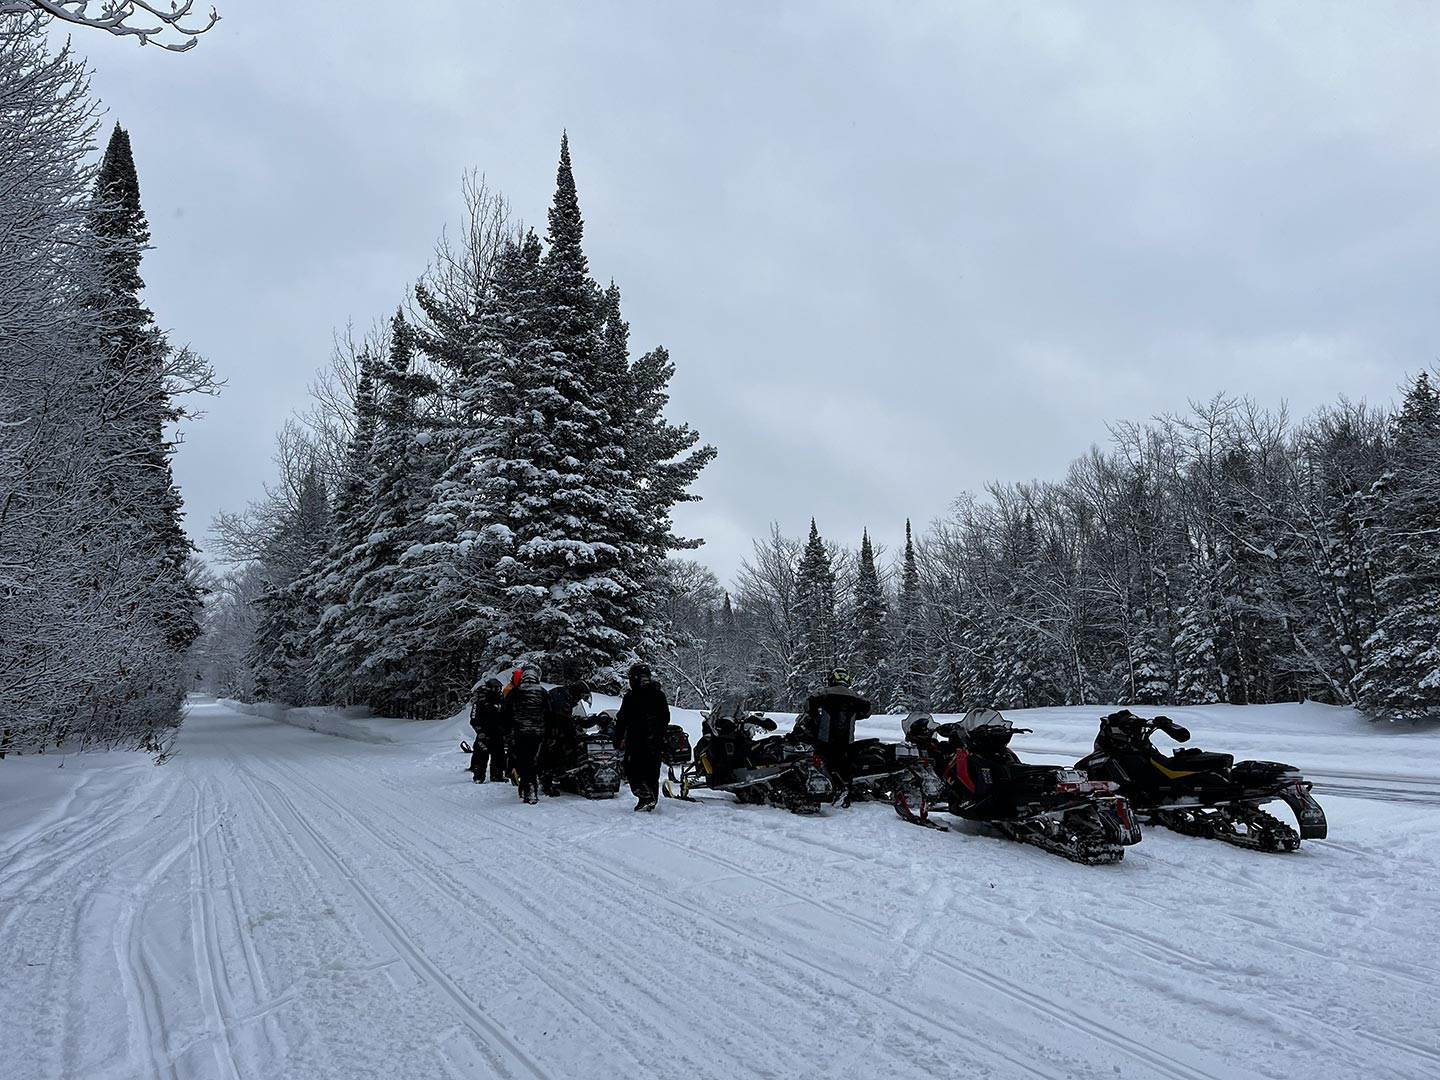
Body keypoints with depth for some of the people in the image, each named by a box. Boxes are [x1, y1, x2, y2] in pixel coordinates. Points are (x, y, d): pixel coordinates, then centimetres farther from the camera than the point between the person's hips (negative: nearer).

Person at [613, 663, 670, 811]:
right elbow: (666, 717, 15)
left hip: (635, 740, -5)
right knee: (652, 771, 12)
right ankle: (651, 801, 15)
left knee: (633, 771, 1)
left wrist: (617, 740, 1)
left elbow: (622, 720, -6)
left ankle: (645, 795, -17)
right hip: (655, 742, 5)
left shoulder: (630, 697, -8)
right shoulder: (659, 695, 7)